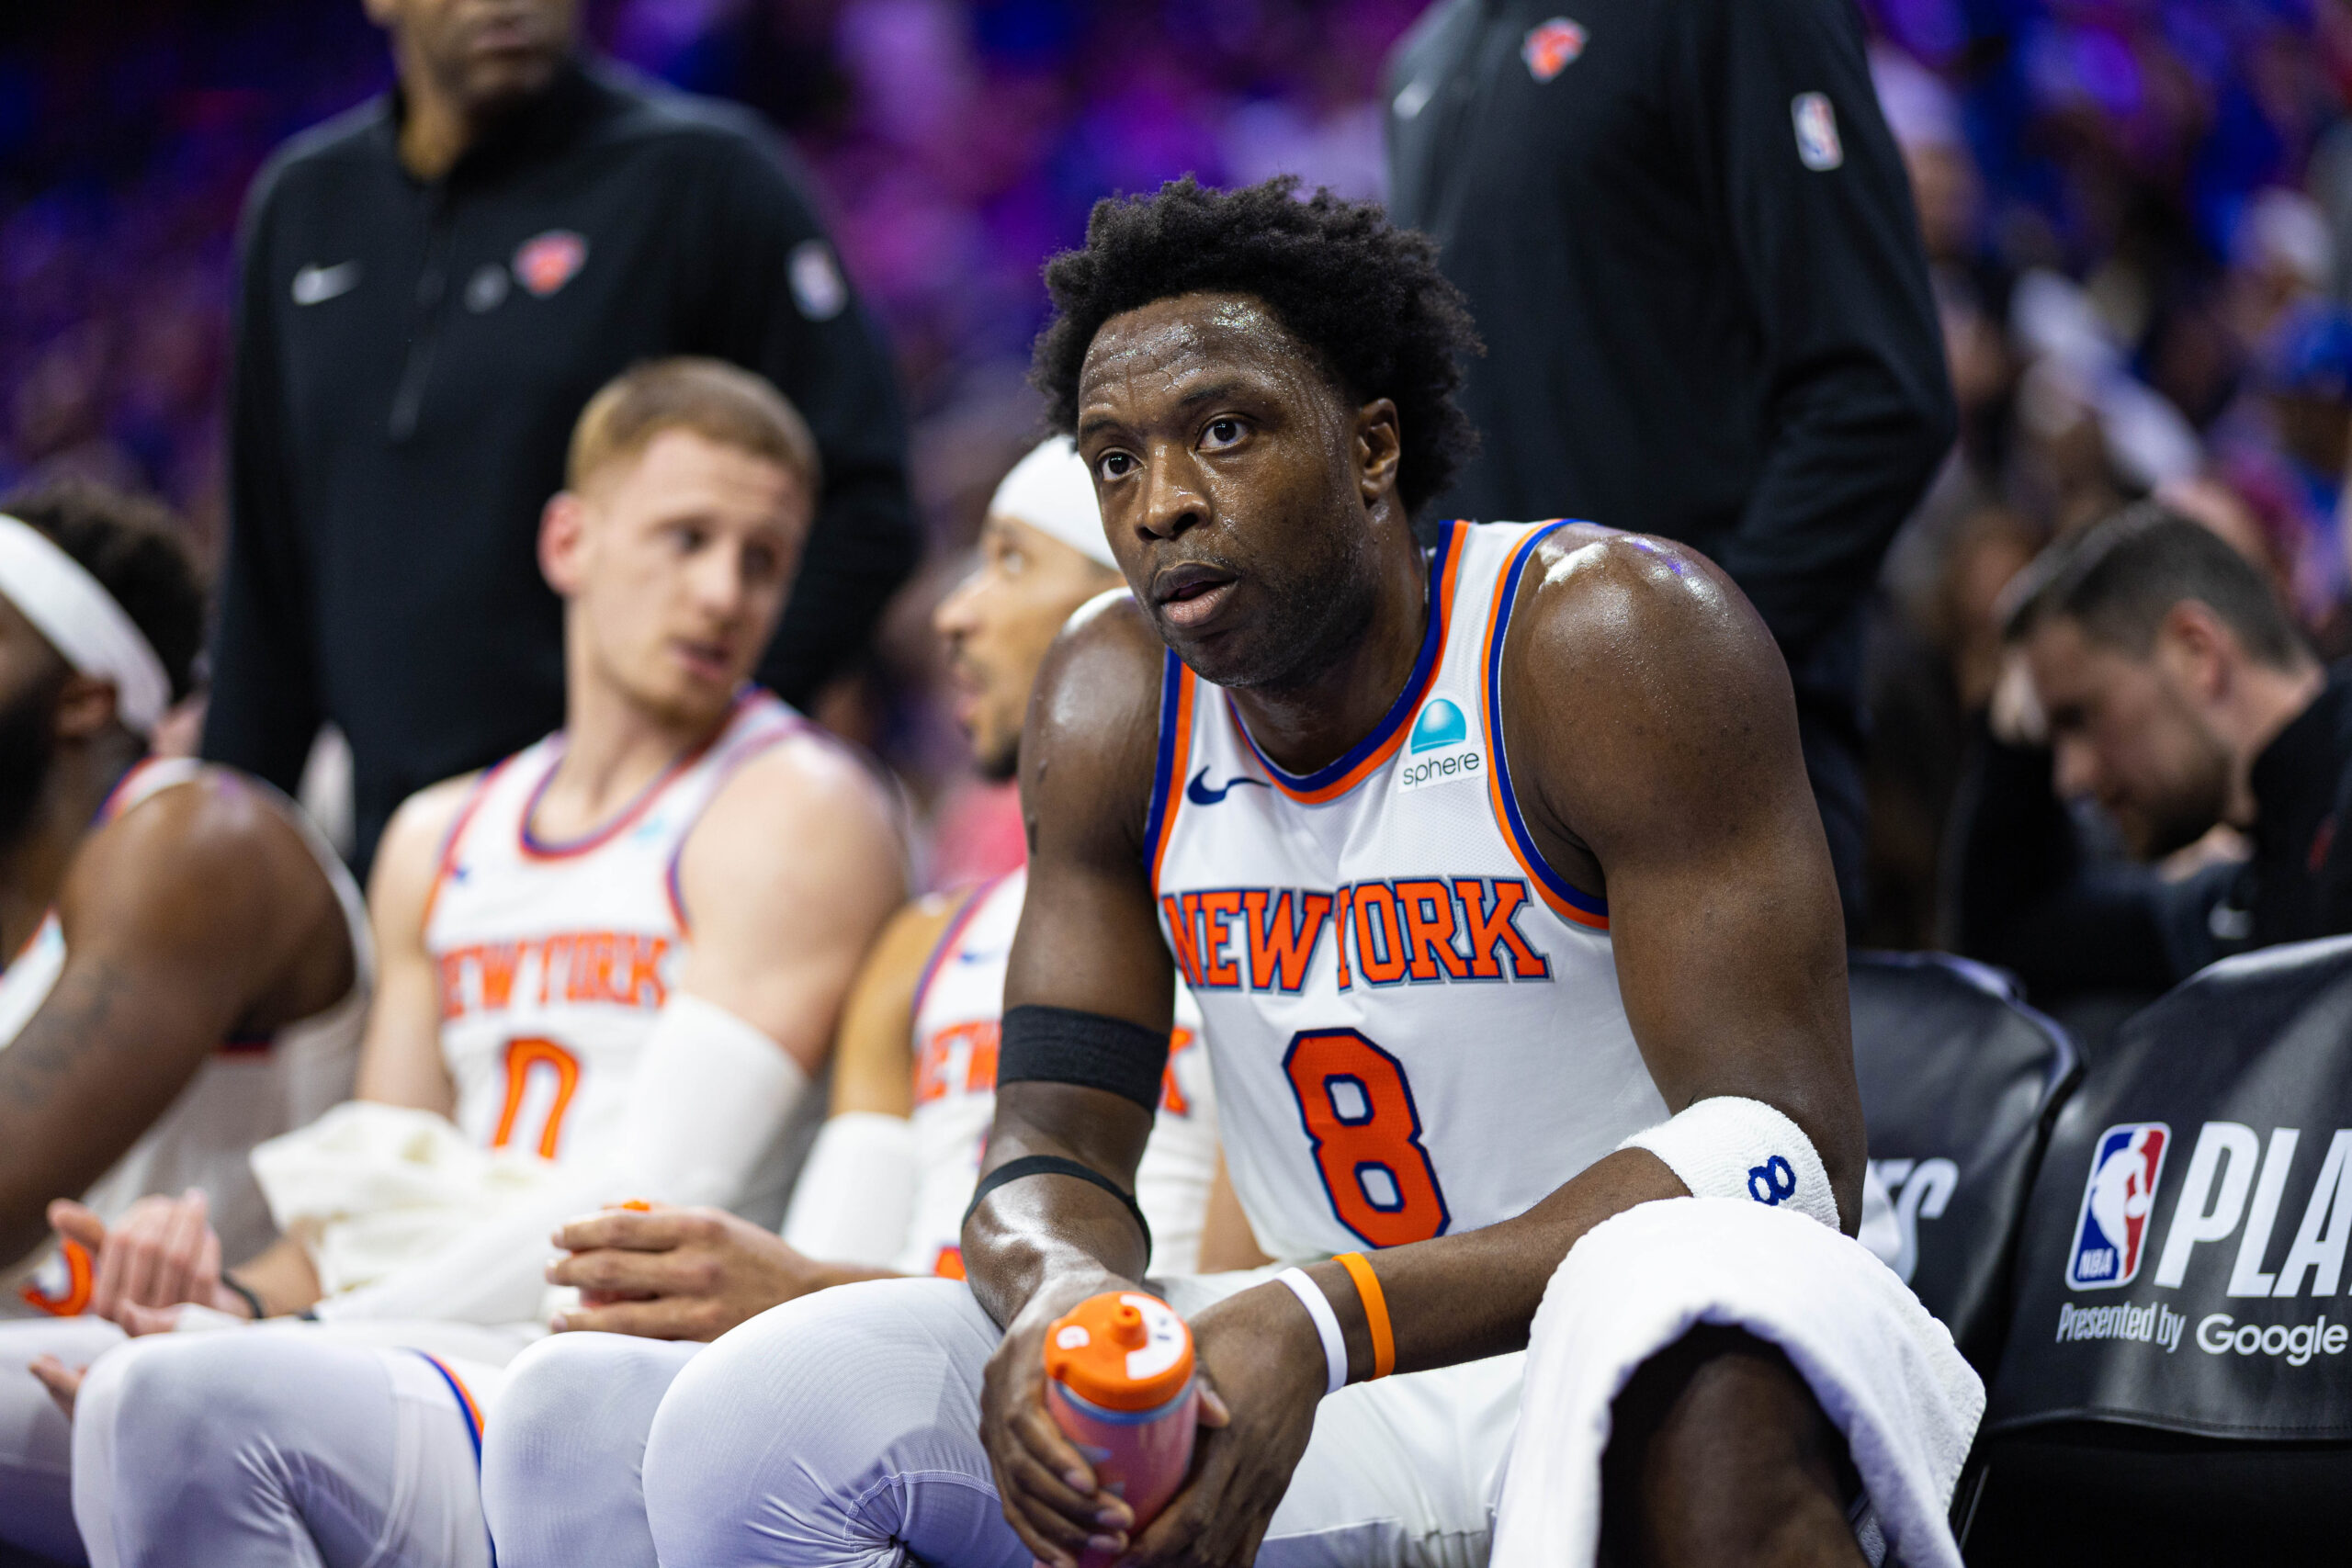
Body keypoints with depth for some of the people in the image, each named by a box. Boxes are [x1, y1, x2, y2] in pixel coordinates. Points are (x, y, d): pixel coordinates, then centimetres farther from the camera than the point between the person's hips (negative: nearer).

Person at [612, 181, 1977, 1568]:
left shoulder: (1618, 639, -14)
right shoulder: (1113, 701, 4)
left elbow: (1786, 1154, -22)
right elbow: (1055, 1140, 4)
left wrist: (1323, 1323, -35)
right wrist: (1057, 1293, -24)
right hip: (1347, 1414, 6)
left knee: (1713, 1383, -44)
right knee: (759, 1422, -11)